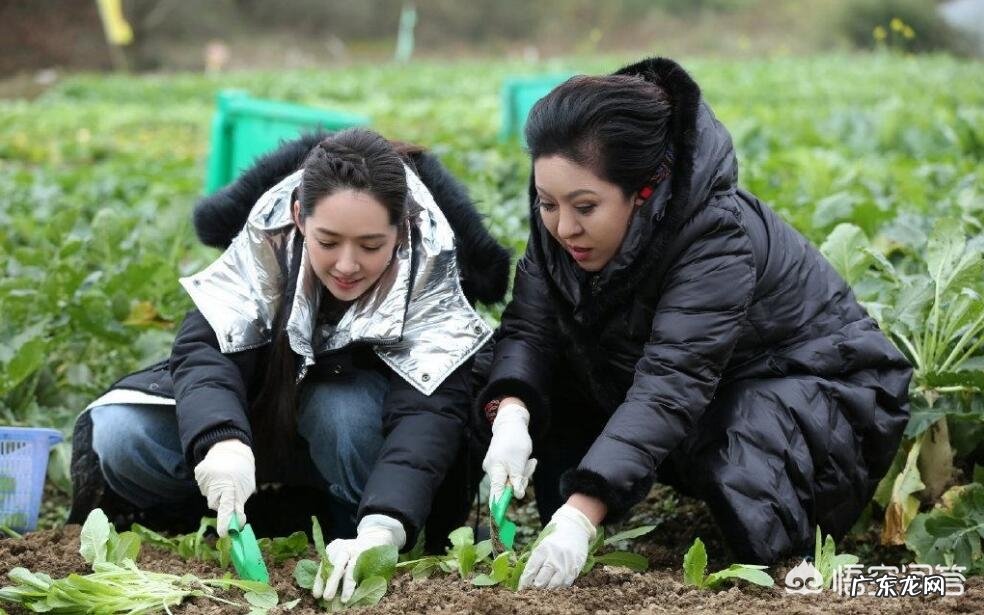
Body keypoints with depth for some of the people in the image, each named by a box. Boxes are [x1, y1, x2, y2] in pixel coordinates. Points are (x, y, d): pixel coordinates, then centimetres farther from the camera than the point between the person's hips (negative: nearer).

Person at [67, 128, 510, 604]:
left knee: (346, 412, -37)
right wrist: (221, 444, -55)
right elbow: (204, 347, -34)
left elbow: (429, 411, -41)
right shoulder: (267, 238, -25)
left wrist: (382, 530, -57)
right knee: (122, 438, -23)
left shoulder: (431, 272, -30)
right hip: (265, 414, 2)